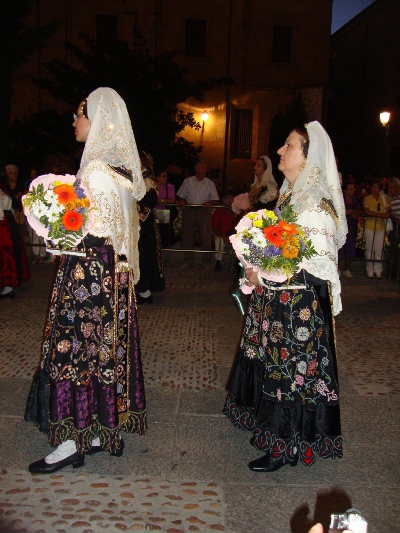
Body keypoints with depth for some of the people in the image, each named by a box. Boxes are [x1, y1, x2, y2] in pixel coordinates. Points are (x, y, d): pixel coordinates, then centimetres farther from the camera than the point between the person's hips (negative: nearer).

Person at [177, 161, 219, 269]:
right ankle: (186, 259, 16)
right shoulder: (188, 181, 8)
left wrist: (209, 203, -15)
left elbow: (215, 200, 6)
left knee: (205, 235, -4)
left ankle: (205, 260, 8)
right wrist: (181, 201, -12)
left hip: (204, 211, 0)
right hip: (189, 210, 0)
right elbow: (180, 196, 10)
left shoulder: (210, 183, 9)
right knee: (187, 234, 4)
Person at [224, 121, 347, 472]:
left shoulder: (315, 206, -20)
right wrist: (257, 269, 4)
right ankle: (271, 430, 37)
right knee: (271, 365, 18)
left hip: (299, 309, -9)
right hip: (276, 304, 9)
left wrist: (265, 277, -22)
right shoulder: (290, 195, 9)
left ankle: (284, 448, 19)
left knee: (289, 371, 3)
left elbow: (321, 270, -24)